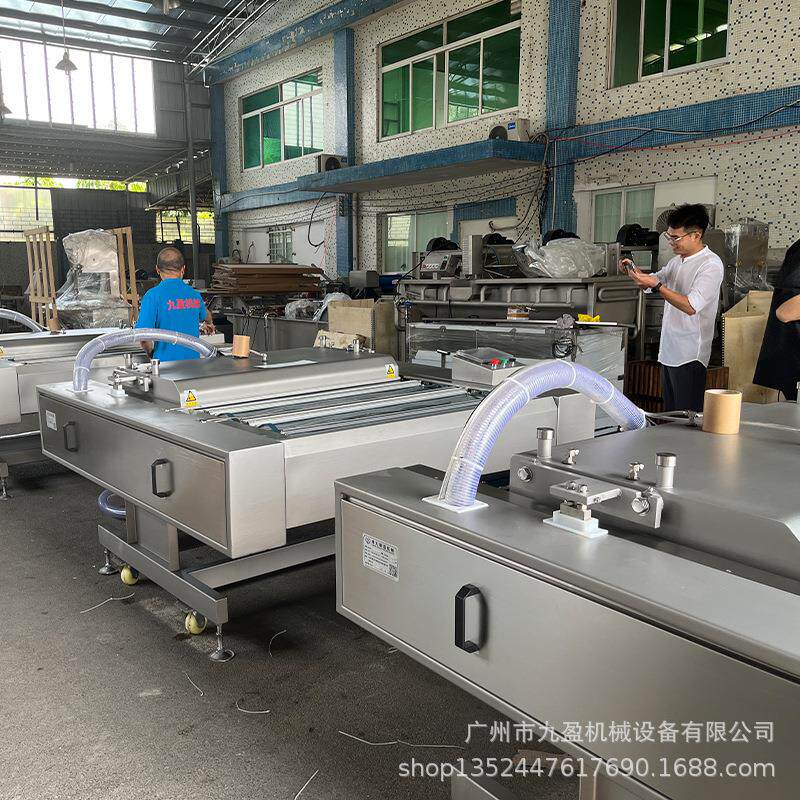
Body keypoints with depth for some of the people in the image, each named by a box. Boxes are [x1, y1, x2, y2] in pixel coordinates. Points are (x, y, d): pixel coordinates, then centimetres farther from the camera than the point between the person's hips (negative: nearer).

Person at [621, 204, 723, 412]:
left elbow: (691, 306, -22)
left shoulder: (711, 265, -12)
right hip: (668, 352, 9)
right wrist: (634, 271, 6)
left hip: (689, 356, -8)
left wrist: (656, 285, -22)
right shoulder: (677, 261, 14)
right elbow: (652, 282, 27)